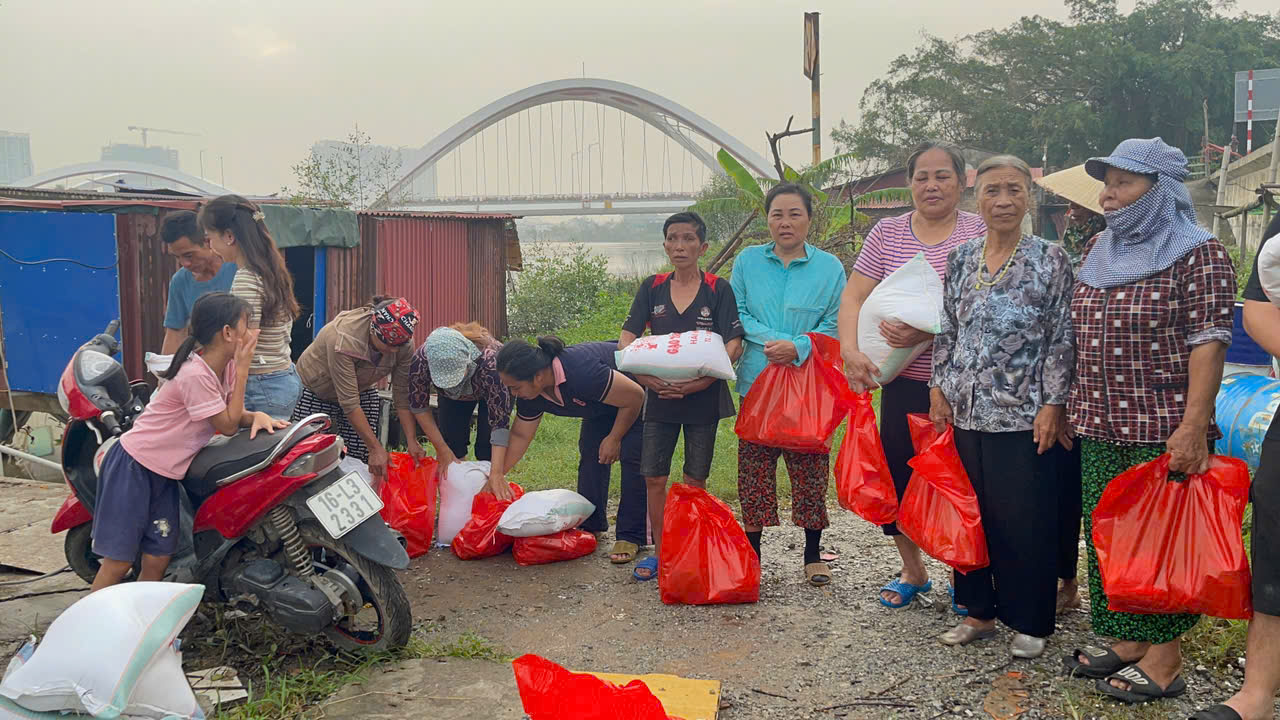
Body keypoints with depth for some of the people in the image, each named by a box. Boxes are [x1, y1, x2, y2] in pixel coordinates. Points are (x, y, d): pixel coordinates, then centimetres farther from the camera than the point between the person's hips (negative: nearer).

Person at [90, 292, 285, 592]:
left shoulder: (225, 365, 2)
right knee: (119, 561, -5)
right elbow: (227, 426, -18)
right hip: (133, 468, -8)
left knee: (157, 560, 6)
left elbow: (234, 414, 7)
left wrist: (257, 416, -17)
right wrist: (243, 368, -20)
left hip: (166, 474, 8)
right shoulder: (195, 375, -24)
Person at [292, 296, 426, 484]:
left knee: (362, 461, -6)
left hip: (361, 390, 4)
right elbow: (349, 403, -36)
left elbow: (403, 394, -17)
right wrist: (375, 447, -35)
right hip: (315, 392, -4)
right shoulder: (343, 339, -39)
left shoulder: (404, 343, -24)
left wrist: (412, 441, -23)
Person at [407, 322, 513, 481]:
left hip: (495, 389, -3)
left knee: (487, 448, -13)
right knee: (451, 443, -8)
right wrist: (442, 450, -22)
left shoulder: (489, 361, -45)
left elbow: (500, 420, -43)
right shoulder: (421, 360, -37)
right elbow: (418, 405, -21)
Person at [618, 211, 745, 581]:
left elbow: (733, 345, -11)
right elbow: (626, 339, 0)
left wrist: (701, 381, -23)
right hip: (661, 395, 2)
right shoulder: (652, 288, 4)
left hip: (703, 397, -2)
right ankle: (659, 552, 16)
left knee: (695, 481, 7)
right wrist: (645, 376, -18)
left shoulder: (718, 290, -4)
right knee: (654, 478, 2)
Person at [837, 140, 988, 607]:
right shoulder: (887, 233, 7)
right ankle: (913, 571, 29)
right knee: (897, 475, 7)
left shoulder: (979, 233, -3)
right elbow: (853, 297, 1)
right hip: (904, 381, 3)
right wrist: (850, 351, -16)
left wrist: (927, 331, -27)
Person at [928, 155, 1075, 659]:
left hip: (1022, 414, -4)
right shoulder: (961, 260, 9)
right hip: (966, 410, 4)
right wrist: (939, 388, 7)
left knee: (1025, 519, 2)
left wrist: (1053, 404, -10)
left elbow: (1061, 338, -5)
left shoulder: (1050, 260, -2)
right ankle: (979, 611, 25)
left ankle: (1030, 622, 17)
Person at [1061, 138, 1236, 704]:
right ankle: (1126, 641, 25)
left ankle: (1164, 660, 12)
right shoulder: (1101, 253, 14)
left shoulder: (1198, 254, -7)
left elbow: (1208, 342, -13)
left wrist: (1193, 428, -19)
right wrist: (1071, 407, 16)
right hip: (1099, 426, 7)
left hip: (1162, 431, -7)